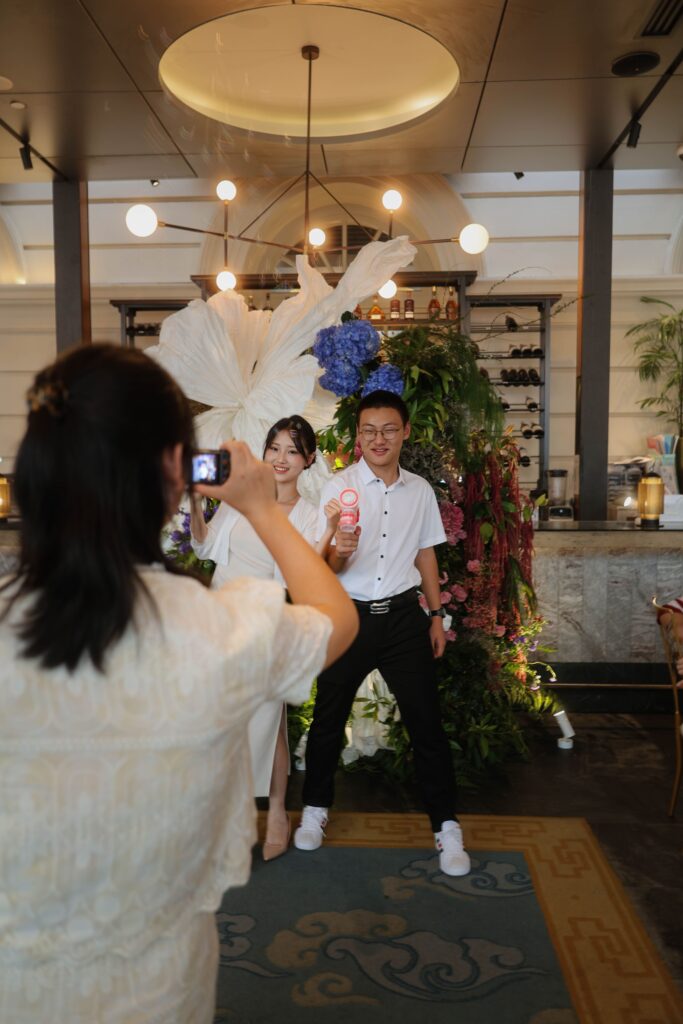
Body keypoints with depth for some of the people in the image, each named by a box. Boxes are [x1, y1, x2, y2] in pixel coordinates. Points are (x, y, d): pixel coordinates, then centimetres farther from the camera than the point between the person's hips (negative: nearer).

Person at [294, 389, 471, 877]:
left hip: (403, 615, 2)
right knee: (328, 718, 10)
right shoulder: (338, 487, -5)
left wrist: (437, 614, 11)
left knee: (426, 721, 4)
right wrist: (339, 553, -32)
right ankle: (316, 808, 33)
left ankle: (446, 825, 18)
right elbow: (324, 567, -9)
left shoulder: (420, 490, 5)